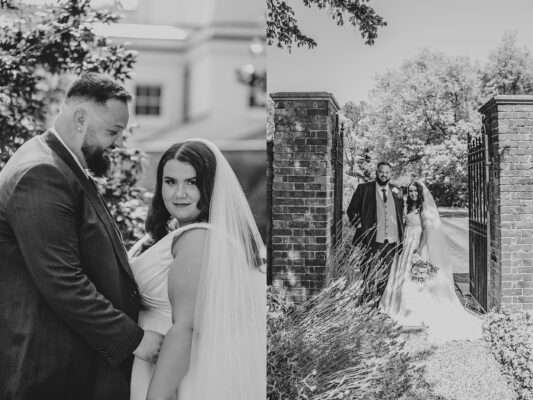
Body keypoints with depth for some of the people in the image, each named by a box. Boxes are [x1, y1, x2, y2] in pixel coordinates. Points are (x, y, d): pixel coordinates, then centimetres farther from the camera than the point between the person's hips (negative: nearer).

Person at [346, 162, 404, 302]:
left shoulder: (396, 191, 13)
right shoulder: (364, 189, 2)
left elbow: (401, 215, 22)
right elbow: (351, 210, 5)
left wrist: (401, 238, 14)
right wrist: (360, 227, -4)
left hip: (392, 241, 4)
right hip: (372, 240, -3)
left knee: (386, 276, 7)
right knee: (369, 275, -3)